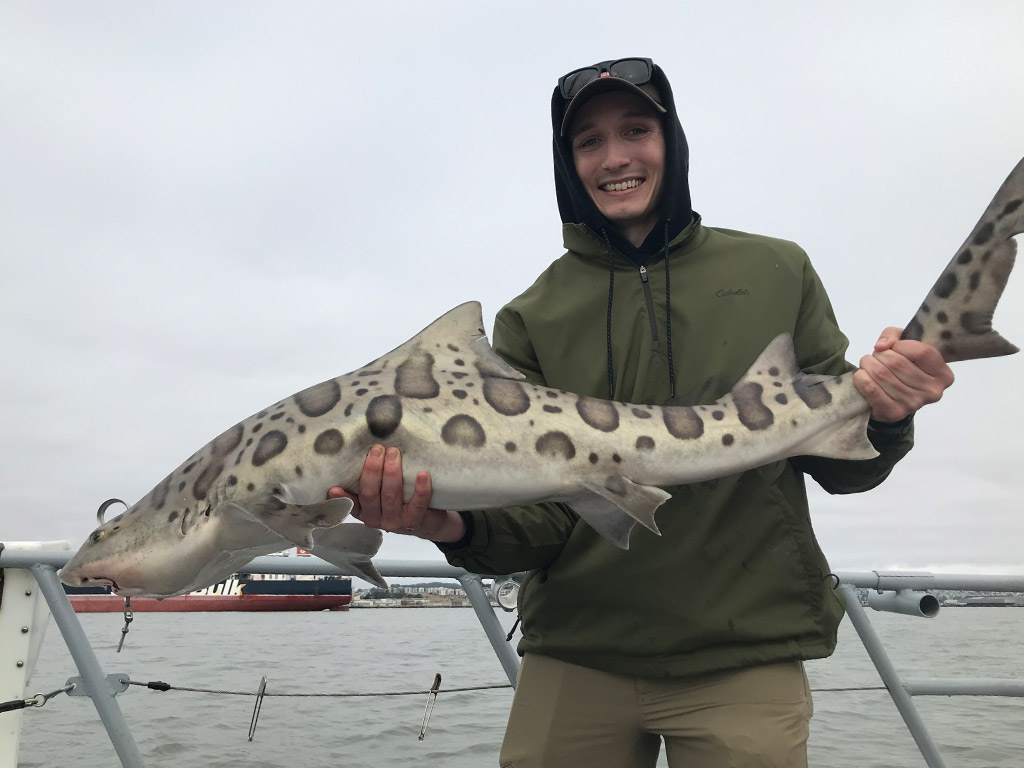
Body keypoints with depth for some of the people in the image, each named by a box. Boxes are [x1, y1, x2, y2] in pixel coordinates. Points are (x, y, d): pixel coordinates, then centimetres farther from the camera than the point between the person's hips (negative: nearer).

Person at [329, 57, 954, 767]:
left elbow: (839, 465, 6)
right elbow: (535, 518, -3)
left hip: (744, 660, 0)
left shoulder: (776, 273, 3)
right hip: (574, 661, 1)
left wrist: (884, 418, -16)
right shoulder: (532, 319, 1)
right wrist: (456, 525, -24)